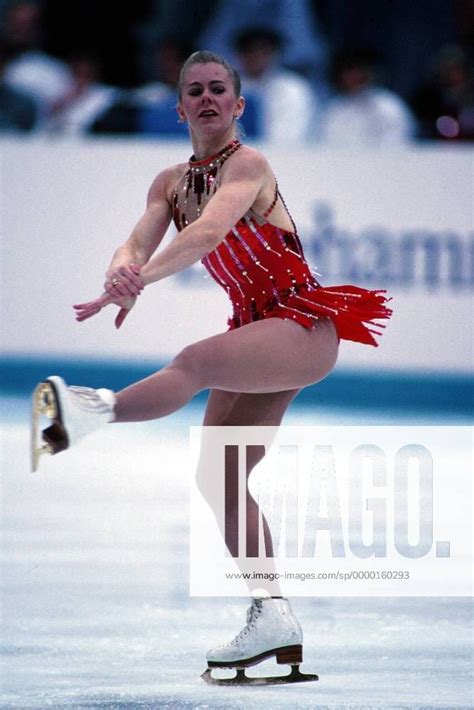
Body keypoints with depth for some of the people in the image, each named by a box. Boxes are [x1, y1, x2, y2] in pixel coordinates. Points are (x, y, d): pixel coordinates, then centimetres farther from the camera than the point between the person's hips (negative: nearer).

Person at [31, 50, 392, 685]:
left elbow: (208, 232, -31)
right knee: (218, 476, 5)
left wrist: (140, 281, -45)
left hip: (303, 324, -9)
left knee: (195, 362, -35)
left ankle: (92, 409, -61)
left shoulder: (247, 165, -13)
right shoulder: (171, 184, 10)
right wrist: (123, 271, -32)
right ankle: (274, 618, 8)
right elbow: (138, 243, -7)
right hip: (256, 329, 9)